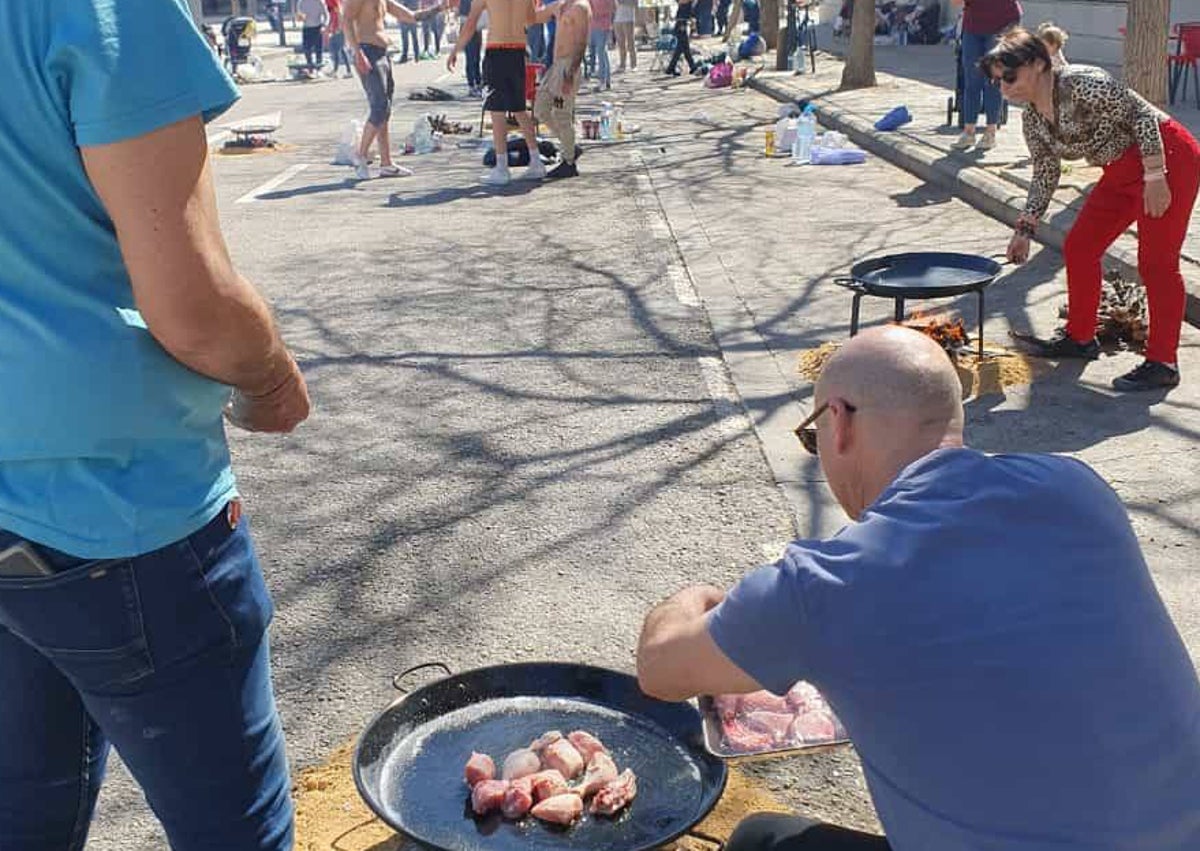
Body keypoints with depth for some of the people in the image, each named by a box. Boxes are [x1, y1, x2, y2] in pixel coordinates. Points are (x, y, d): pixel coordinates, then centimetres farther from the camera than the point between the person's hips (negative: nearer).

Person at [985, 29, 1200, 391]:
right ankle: (1080, 337, 23)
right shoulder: (1033, 119, 3)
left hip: (1167, 158, -9)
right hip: (1122, 170, 9)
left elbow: (1141, 114, -21)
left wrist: (1154, 177, -25)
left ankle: (1162, 363, -4)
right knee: (1078, 247, 8)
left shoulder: (1080, 83, -22)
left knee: (1156, 262, -10)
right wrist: (1025, 229, 8)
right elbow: (1045, 176, 12)